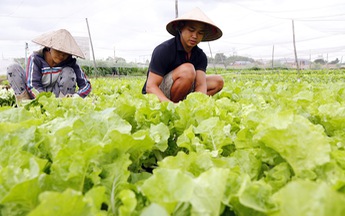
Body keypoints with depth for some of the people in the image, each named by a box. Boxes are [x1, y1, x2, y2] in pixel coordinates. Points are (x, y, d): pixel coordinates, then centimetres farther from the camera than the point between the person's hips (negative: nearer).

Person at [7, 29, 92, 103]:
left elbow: (86, 84, -14)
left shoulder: (70, 63, -11)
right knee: (14, 68, -17)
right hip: (36, 98, 0)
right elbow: (32, 86, -23)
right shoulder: (35, 59, -14)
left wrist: (75, 96, -36)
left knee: (68, 71, -21)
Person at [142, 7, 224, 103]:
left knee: (218, 81, 0)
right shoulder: (164, 50, -20)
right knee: (187, 70, -29)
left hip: (177, 98, 7)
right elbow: (151, 86, -25)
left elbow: (201, 84, -15)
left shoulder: (200, 56, -2)